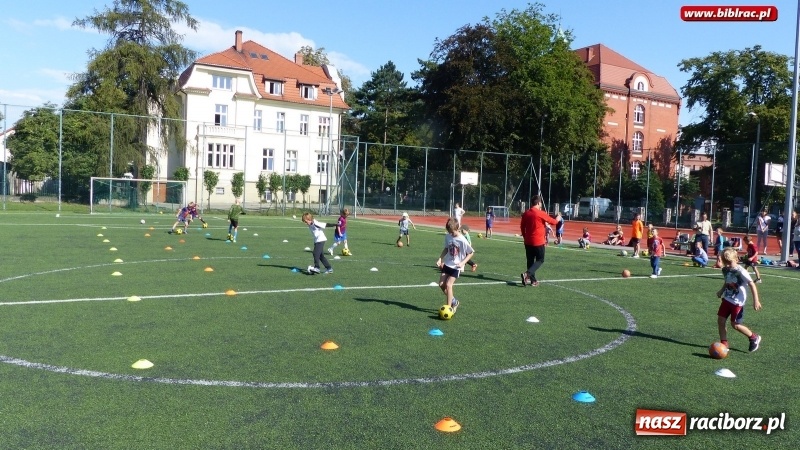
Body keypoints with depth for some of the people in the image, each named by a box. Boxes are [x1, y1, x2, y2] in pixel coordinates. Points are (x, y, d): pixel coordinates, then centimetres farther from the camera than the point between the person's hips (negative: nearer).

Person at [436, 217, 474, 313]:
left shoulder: (462, 241, -20)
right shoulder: (447, 237, -3)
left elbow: (471, 252, -9)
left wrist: (463, 262, -19)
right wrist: (440, 258, 0)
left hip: (456, 266, -6)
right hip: (447, 264, 6)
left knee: (448, 284, -14)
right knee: (441, 284, 2)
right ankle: (454, 301, 23)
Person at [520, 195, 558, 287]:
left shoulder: (525, 213, 3)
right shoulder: (541, 213, -13)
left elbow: (522, 227, 11)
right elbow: (553, 222, 0)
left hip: (528, 242, 6)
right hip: (538, 242, -6)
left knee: (530, 261, 12)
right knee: (540, 260, 5)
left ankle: (533, 280, 15)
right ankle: (527, 274, -14)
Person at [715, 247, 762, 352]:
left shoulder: (740, 271, -19)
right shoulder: (725, 270, 3)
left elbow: (752, 284, -18)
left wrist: (756, 301, -21)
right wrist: (721, 290, 10)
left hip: (738, 301, -7)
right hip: (727, 299, 7)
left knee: (735, 324, -3)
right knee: (720, 320, 2)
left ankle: (754, 338, 20)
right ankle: (724, 344, 14)